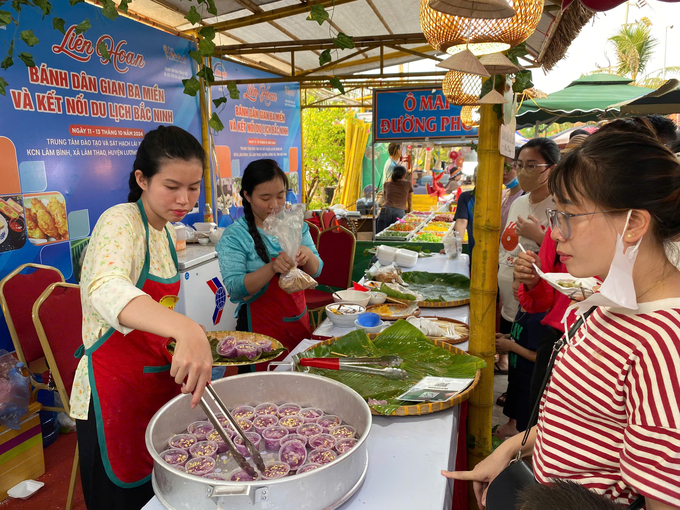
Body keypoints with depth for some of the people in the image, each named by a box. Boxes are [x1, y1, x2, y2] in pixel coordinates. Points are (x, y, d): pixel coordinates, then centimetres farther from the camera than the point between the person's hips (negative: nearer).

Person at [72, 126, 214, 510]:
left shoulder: (165, 230, 7)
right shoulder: (120, 222, -18)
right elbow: (105, 291, -41)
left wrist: (192, 335, 3)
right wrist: (186, 330, -56)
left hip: (158, 382, 7)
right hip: (113, 393, -7)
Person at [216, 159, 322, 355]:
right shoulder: (234, 236, -10)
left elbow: (316, 271, 2)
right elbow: (235, 289, -19)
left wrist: (307, 255, -20)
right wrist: (272, 267, -33)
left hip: (299, 321, 5)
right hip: (261, 328, -5)